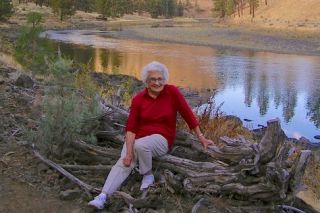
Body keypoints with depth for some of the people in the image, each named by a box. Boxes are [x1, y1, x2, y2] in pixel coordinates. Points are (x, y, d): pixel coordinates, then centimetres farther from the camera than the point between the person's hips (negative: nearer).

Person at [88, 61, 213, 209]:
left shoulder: (172, 92, -8)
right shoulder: (138, 99, -4)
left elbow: (187, 114, 0)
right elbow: (131, 128, -8)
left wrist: (201, 137, 5)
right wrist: (129, 152, -20)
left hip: (162, 139, -2)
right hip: (138, 137, 2)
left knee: (140, 145, -34)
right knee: (123, 163, -23)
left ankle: (148, 175, -8)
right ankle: (102, 197, -32)